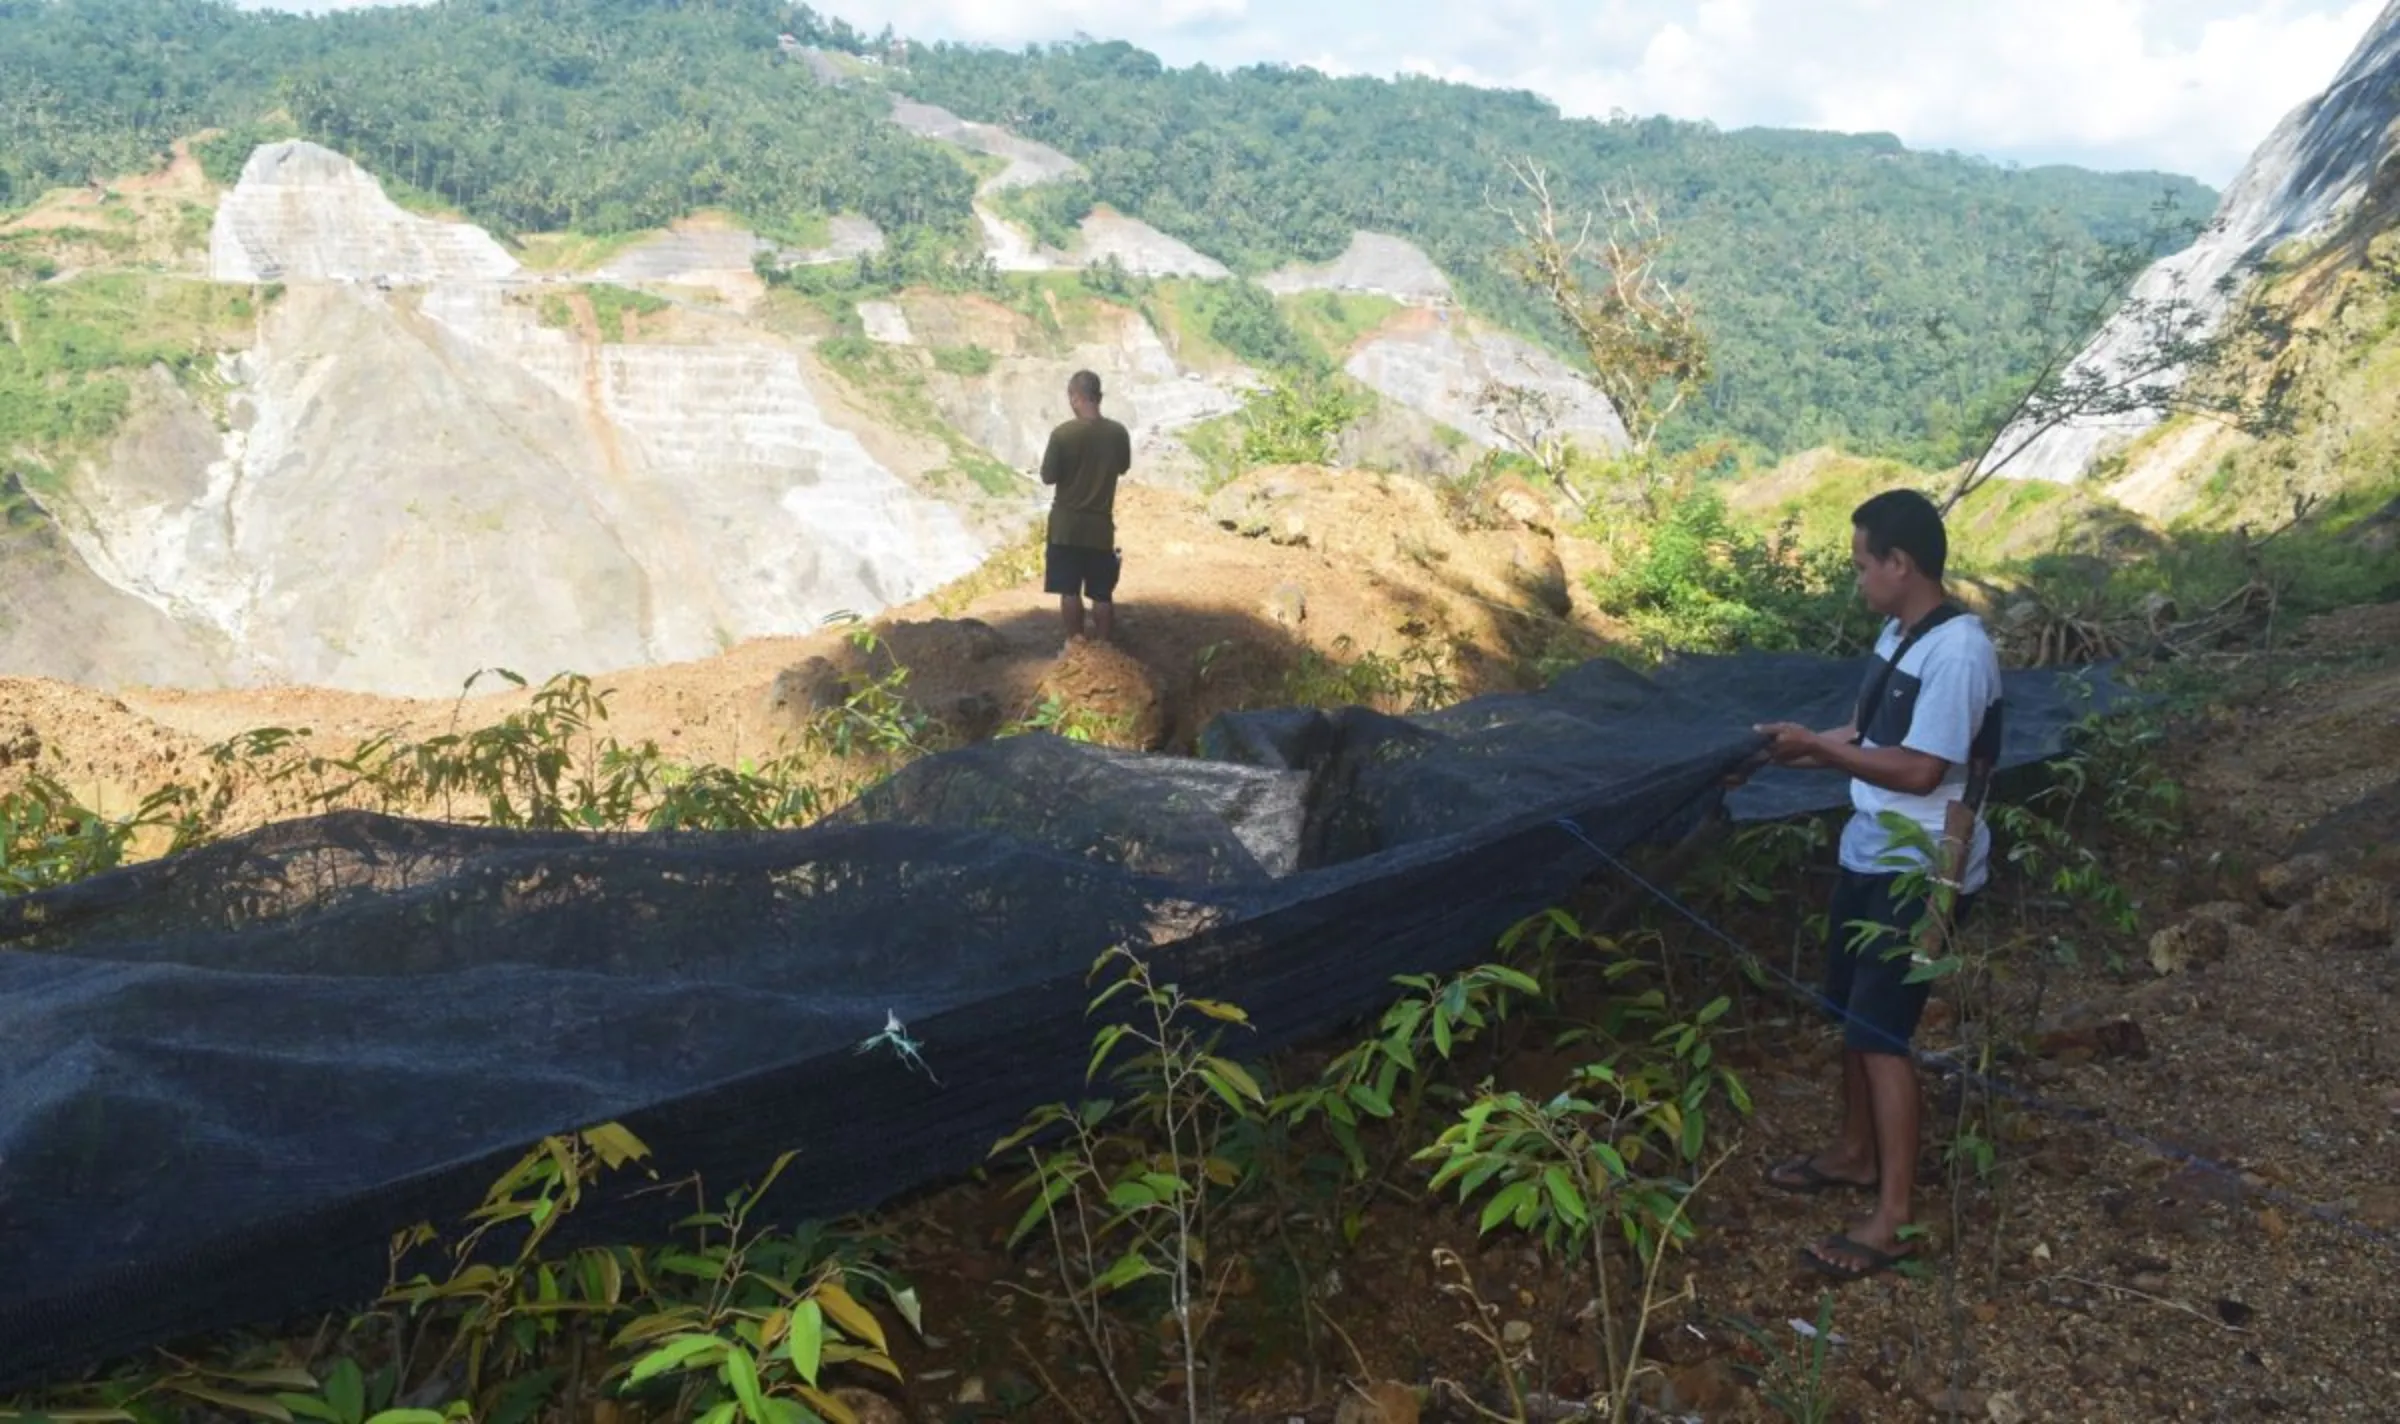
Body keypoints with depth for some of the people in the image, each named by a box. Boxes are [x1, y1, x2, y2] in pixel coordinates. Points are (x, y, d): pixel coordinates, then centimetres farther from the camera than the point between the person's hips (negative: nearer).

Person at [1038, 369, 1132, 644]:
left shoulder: (1063, 433, -14)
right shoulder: (1118, 433, -4)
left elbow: (1048, 477, -7)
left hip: (1066, 524, -2)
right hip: (1101, 525, 2)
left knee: (1069, 591, 7)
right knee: (1102, 594, 10)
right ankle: (1103, 647, 15)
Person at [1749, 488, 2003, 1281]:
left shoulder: (1957, 651, -23)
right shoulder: (1899, 634, 8)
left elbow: (1920, 769, -24)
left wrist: (1820, 746, -16)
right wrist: (1806, 748, 2)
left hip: (1921, 872, -10)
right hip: (1870, 857, 10)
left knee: (1882, 1032, -8)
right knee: (1850, 1014, 19)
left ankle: (1893, 1220, 1)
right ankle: (1855, 1155, 37)